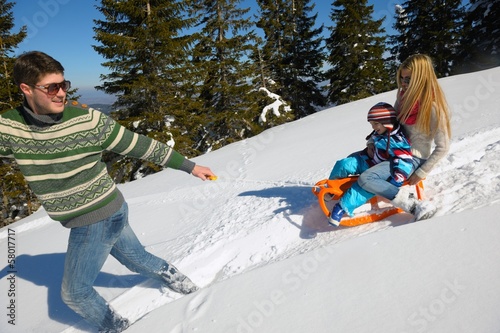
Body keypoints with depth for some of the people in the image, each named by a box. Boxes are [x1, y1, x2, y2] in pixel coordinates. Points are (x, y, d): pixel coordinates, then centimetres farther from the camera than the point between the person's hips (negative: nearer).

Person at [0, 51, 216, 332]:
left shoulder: (88, 120, -20)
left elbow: (141, 145, -12)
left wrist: (189, 166, -7)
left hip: (100, 219, -5)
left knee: (75, 293, 14)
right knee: (138, 259, 25)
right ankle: (176, 279, 51)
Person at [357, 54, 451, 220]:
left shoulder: (433, 108, -23)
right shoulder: (405, 96, -1)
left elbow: (442, 147, -17)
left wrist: (421, 173, -17)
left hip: (413, 158, -8)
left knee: (365, 179, -28)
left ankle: (413, 204, -24)